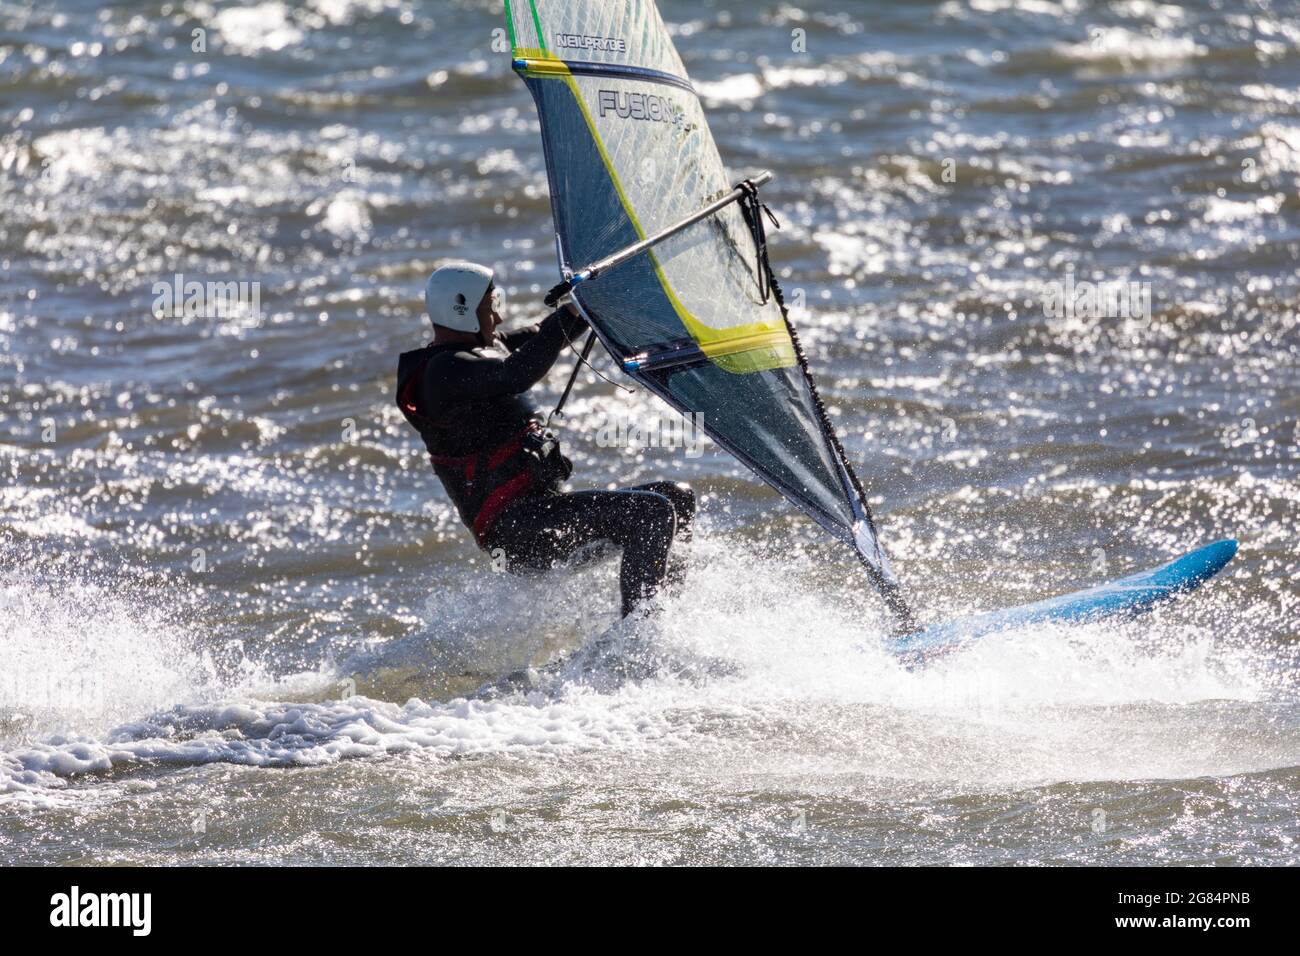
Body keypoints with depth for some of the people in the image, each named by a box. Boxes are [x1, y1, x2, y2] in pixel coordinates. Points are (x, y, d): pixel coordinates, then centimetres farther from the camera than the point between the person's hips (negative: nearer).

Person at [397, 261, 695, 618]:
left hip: (540, 512, 11)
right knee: (653, 513, -23)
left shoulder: (482, 348, 18)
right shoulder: (444, 370, -13)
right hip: (515, 528, -11)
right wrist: (572, 312, -24)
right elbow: (518, 374, -28)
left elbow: (538, 337, 32)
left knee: (678, 497, 10)